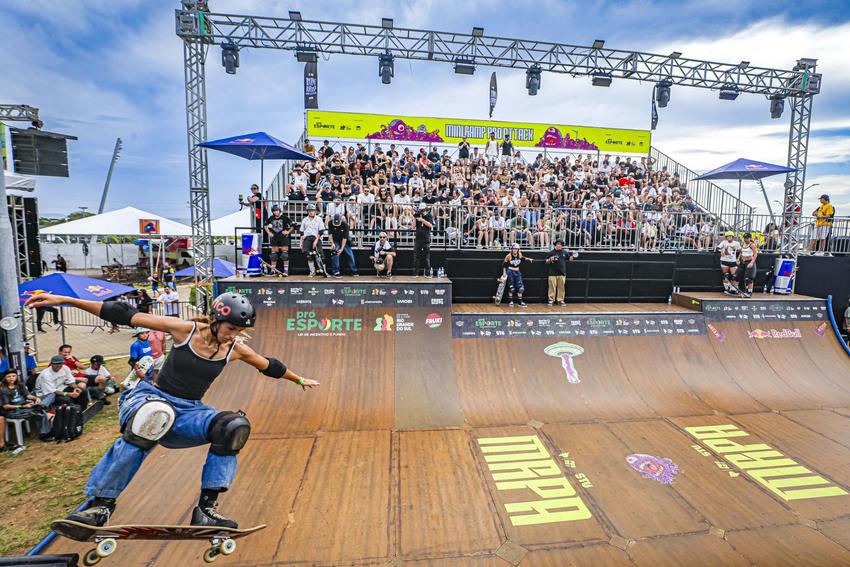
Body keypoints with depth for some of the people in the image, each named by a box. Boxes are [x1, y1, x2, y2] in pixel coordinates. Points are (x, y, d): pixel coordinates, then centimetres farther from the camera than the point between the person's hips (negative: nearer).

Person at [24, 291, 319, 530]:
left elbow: (270, 366, 11)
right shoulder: (184, 330, -13)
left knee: (234, 426, -25)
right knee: (152, 417, -40)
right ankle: (101, 505, -25)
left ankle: (206, 509, -18)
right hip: (152, 398, -2)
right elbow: (124, 315, -10)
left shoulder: (236, 349, -4)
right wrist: (65, 300, -10)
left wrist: (299, 380, 23)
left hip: (189, 412, 3)